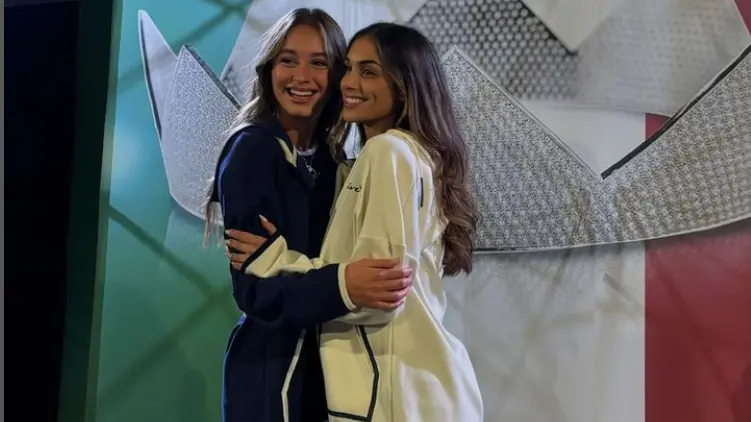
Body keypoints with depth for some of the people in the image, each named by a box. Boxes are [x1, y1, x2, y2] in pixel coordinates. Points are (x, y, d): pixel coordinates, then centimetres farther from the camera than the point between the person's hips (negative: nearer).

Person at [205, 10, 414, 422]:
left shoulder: (327, 158, 6)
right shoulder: (253, 149, -14)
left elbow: (324, 262, 6)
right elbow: (254, 288, -21)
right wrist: (341, 284, -36)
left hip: (327, 364, 6)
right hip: (273, 370, -6)